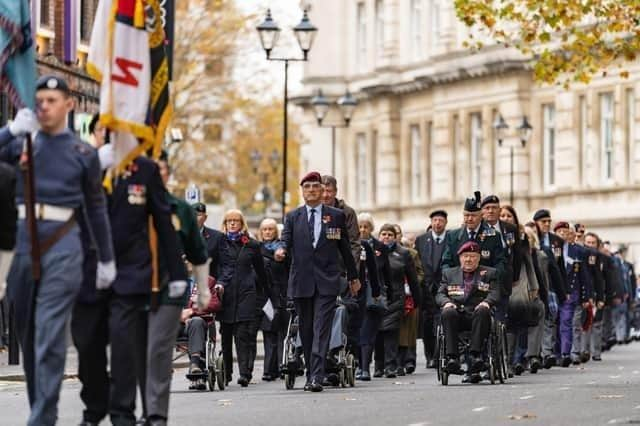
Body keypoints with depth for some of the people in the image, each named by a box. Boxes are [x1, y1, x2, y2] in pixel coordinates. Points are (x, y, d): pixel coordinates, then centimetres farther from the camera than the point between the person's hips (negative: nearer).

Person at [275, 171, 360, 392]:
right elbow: (287, 240, 1)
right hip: (301, 281, 2)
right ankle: (311, 374, 18)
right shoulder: (292, 217, 11)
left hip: (327, 282, -2)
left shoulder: (336, 215, 9)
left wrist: (353, 276, 20)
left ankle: (316, 378, -20)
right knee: (306, 330, 8)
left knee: (321, 330, -12)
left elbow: (345, 247, 14)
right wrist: (282, 250, -24)